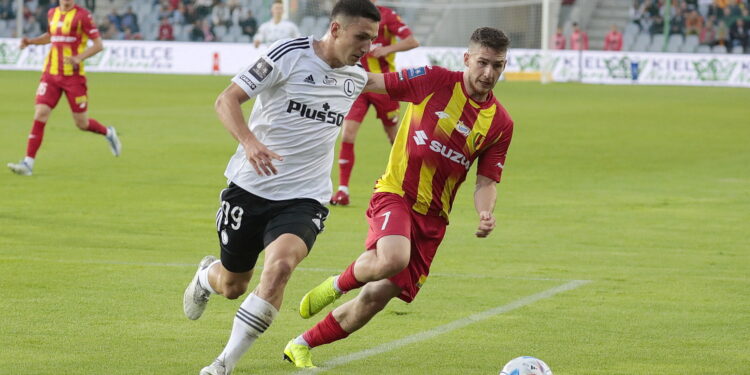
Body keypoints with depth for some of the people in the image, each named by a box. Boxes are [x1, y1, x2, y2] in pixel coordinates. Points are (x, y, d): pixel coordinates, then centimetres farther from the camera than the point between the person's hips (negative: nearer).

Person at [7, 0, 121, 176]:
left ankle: (108, 133, 37)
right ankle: (28, 163, -12)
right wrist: (31, 41, 14)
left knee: (82, 123, 4)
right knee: (40, 114, -12)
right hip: (51, 74, 4)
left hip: (73, 75, -4)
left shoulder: (82, 15, -7)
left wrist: (79, 57, -22)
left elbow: (98, 45, -7)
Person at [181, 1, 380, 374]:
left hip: (303, 199, 2)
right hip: (250, 186, -2)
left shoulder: (357, 78, 4)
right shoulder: (289, 54, -13)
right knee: (232, 285, 12)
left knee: (280, 263, -28)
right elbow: (227, 99, -14)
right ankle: (206, 276, 53)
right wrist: (249, 141, -31)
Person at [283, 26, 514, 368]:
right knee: (393, 259, -36)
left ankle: (301, 346, 21)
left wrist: (485, 214, -15)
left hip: (433, 217, 4)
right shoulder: (435, 82, -7)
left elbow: (486, 181, 6)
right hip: (396, 193, -4)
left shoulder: (501, 124, 3)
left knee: (375, 298, 0)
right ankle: (338, 284, -2)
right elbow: (371, 82, 1)